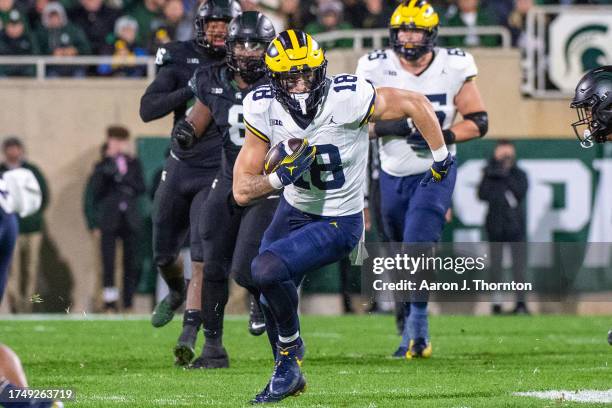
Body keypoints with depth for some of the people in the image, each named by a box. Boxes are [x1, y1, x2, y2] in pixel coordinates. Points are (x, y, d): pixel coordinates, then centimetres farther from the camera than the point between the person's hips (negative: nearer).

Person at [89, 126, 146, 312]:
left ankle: (128, 302, 3)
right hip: (109, 220, -1)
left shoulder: (134, 164, 13)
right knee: (108, 262, -8)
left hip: (130, 218, 1)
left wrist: (125, 177, -7)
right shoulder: (102, 166, 9)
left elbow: (141, 188, 6)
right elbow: (96, 192, 0)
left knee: (131, 262, -1)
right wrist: (106, 174, -13)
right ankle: (110, 302, -6)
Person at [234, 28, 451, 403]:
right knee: (271, 299, 14)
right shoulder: (263, 109, -16)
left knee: (268, 270, -25)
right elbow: (242, 191, -13)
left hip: (338, 224, -6)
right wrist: (280, 177, -33)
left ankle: (291, 350, 1)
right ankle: (289, 375, 42)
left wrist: (442, 159, 0)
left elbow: (416, 104, -14)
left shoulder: (347, 98, -29)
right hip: (294, 210, 6)